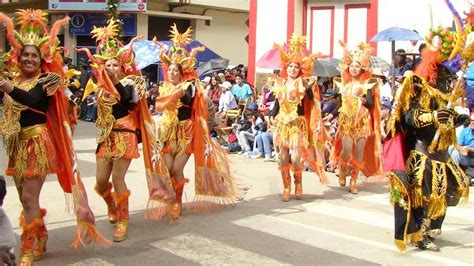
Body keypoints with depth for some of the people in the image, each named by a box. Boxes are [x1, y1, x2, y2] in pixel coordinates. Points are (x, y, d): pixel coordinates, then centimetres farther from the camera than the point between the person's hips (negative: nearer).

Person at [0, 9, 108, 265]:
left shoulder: (47, 80, -7)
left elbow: (33, 100, -27)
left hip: (37, 142, -6)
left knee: (29, 197, -7)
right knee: (25, 196, 12)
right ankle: (40, 240, 29)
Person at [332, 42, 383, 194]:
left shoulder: (368, 83, 1)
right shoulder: (342, 82, 6)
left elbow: (371, 104, -5)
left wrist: (363, 99, -21)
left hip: (362, 122, 0)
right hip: (346, 121, 0)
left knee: (359, 152, -3)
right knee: (347, 150, -13)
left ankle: (354, 181, 10)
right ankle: (342, 171, 16)